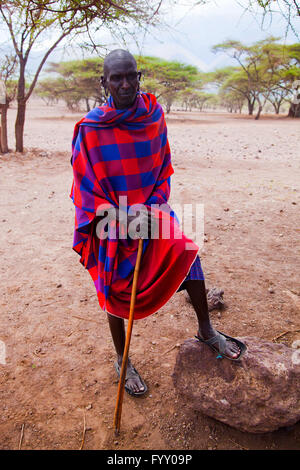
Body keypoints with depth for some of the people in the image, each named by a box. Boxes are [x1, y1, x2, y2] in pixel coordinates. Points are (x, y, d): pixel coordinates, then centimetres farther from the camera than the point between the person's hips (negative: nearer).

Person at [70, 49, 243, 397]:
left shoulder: (154, 117, -3)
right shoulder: (91, 129, -12)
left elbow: (163, 171, 4)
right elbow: (85, 189, -8)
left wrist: (150, 210, -12)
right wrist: (122, 220, -19)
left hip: (150, 209, 3)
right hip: (111, 221, -2)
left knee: (186, 249, -19)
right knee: (117, 293, 6)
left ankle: (206, 331, 3)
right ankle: (122, 361, 29)